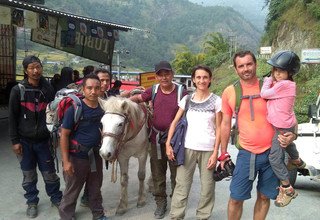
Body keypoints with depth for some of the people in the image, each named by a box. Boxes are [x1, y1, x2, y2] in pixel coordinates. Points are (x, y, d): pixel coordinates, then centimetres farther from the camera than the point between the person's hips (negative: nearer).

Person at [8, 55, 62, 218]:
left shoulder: (48, 89, -1)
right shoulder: (18, 90, -6)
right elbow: (12, 117, -5)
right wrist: (15, 141, -8)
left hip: (43, 140, 1)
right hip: (24, 141, -1)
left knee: (49, 173, 9)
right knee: (29, 175, 12)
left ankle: (56, 198, 28)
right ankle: (32, 202, 30)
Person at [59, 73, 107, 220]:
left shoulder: (103, 108, -2)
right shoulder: (74, 109, -16)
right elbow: (64, 135, -15)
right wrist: (66, 161, -17)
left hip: (96, 156, 5)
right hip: (77, 157, -5)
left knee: (95, 189, 20)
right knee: (72, 191, 11)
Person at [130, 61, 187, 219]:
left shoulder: (181, 93, -10)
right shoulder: (153, 91, -2)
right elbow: (138, 98, 13)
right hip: (157, 138, 3)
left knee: (176, 173, 12)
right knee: (158, 174, 14)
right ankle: (160, 203, 32)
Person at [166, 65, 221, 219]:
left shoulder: (216, 101, -1)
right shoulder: (187, 99, 4)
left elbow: (218, 129, -1)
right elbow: (174, 122, 6)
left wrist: (215, 152, -7)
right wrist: (168, 144, -3)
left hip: (208, 149, -1)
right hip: (188, 148, 1)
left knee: (207, 187, 8)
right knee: (181, 185, 6)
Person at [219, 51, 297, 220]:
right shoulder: (229, 92, -1)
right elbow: (225, 124, 7)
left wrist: (292, 134, -14)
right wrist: (223, 154, 9)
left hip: (272, 152, 0)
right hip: (246, 154, 0)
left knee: (264, 197, 13)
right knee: (236, 198, 3)